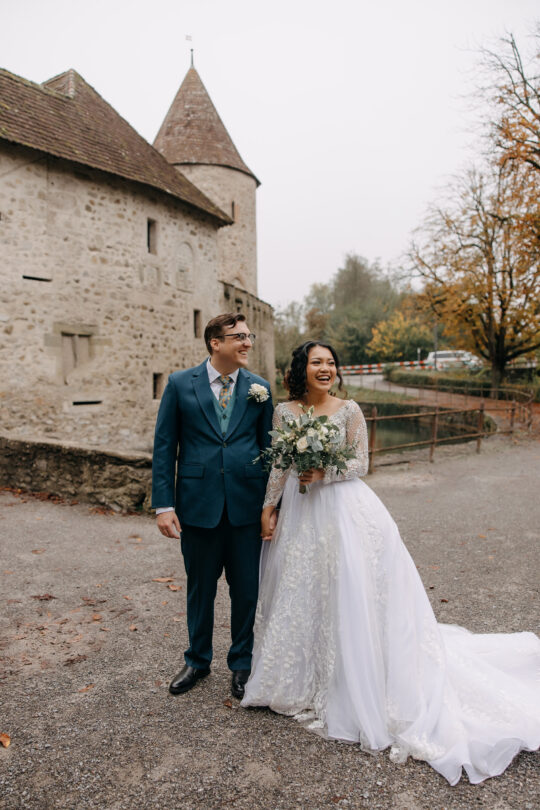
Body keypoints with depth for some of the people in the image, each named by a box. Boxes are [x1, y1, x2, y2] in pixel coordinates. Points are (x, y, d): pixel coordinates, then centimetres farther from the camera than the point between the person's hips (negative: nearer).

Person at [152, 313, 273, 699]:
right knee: (200, 588, 17)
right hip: (198, 503, -1)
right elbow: (164, 447, -1)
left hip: (246, 504, 1)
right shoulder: (180, 384, -1)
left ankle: (242, 664, 35)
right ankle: (198, 660, 40)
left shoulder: (259, 388, 3)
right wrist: (164, 504, -7)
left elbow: (269, 446, 6)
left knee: (247, 590, 12)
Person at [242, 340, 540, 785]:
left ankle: (354, 686, 19)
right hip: (301, 513, 3)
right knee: (299, 591, 13)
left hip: (344, 509, -3)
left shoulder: (349, 410, -4)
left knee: (348, 590, -1)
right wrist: (268, 508, 4)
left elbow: (361, 463, -4)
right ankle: (304, 678, 35)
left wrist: (324, 472, -19)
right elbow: (279, 467, 6)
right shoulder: (285, 412, 2)